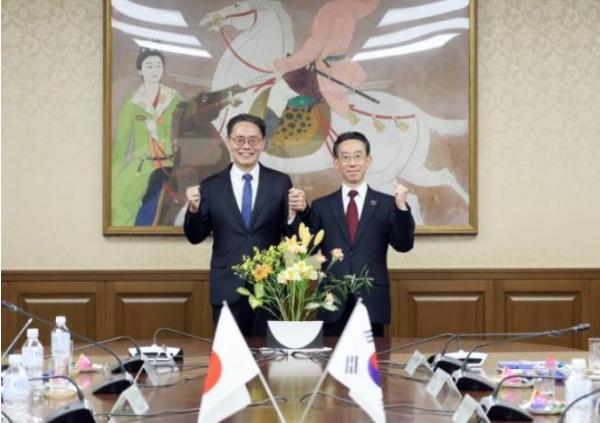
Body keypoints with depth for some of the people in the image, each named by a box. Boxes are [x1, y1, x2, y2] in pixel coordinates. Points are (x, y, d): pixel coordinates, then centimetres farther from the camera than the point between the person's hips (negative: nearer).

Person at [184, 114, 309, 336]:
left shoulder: (280, 182, 2)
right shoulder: (211, 186, 3)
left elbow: (294, 235, 1)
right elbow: (196, 237, 4)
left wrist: (298, 211, -19)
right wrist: (194, 209, -15)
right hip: (227, 288, 0)